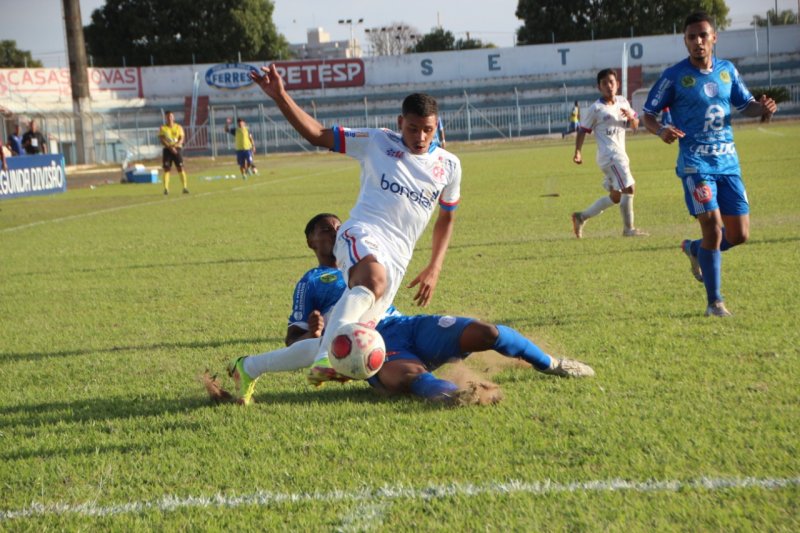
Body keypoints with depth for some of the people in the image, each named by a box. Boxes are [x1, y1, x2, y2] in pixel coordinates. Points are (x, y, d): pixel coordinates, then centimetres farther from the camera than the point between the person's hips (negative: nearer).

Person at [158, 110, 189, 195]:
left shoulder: (178, 127, 8)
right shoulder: (163, 128, 6)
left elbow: (181, 139, 0)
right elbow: (162, 140, -5)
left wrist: (175, 145, -20)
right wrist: (170, 147, -20)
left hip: (177, 149, 0)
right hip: (167, 150, 0)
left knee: (180, 168, -5)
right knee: (166, 169, -6)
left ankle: (185, 187, -3)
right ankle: (166, 188, -7)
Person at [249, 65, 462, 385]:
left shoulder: (449, 166, 14)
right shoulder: (378, 142, 6)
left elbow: (447, 218, 26)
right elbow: (318, 135, 5)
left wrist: (434, 269, 17)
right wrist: (281, 97, -7)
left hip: (397, 258, 4)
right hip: (363, 235, -4)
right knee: (374, 279, -40)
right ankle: (325, 357, -47)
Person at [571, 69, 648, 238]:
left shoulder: (623, 102, 11)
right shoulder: (596, 108, -7)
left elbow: (635, 125, 15)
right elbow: (583, 130, -3)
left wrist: (631, 117, -7)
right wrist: (577, 152, -14)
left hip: (620, 154, 8)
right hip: (609, 155, -8)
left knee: (615, 196, 13)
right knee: (628, 188, -15)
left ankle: (581, 216, 22)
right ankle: (628, 229, -5)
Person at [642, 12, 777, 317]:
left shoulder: (727, 70, 8)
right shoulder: (674, 76, -5)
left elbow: (746, 104, 18)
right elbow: (648, 115, -1)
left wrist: (762, 108, -6)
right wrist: (661, 131, -23)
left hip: (728, 162, 5)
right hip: (696, 163, -5)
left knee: (739, 235, 3)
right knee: (713, 228, -15)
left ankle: (694, 249, 35)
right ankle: (714, 302, 0)